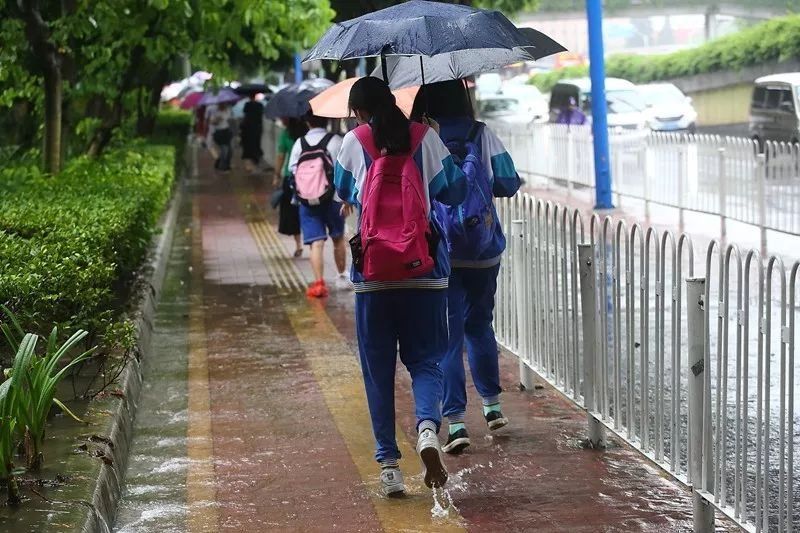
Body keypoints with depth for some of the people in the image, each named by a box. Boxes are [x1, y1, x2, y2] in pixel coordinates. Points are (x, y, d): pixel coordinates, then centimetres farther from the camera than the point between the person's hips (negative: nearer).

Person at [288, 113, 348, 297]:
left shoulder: (299, 144, 3)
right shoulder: (335, 141, -4)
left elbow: (293, 170, 1)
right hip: (333, 198, -1)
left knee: (316, 242, -2)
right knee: (338, 238, 19)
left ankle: (319, 282, -14)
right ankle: (341, 277, 30)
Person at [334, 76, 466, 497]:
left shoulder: (354, 142, 1)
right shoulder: (425, 138, 2)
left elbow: (344, 193, 16)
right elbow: (455, 191, 9)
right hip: (425, 270, 1)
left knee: (378, 369, 8)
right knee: (425, 359, 8)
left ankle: (388, 463, 6)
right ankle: (427, 426, -21)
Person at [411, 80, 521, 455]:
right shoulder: (482, 135, -4)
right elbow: (508, 183, -3)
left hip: (438, 252, -2)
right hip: (483, 251, 2)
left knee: (447, 335, 1)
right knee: (480, 325, 22)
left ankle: (456, 420, -6)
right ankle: (492, 405, 30)